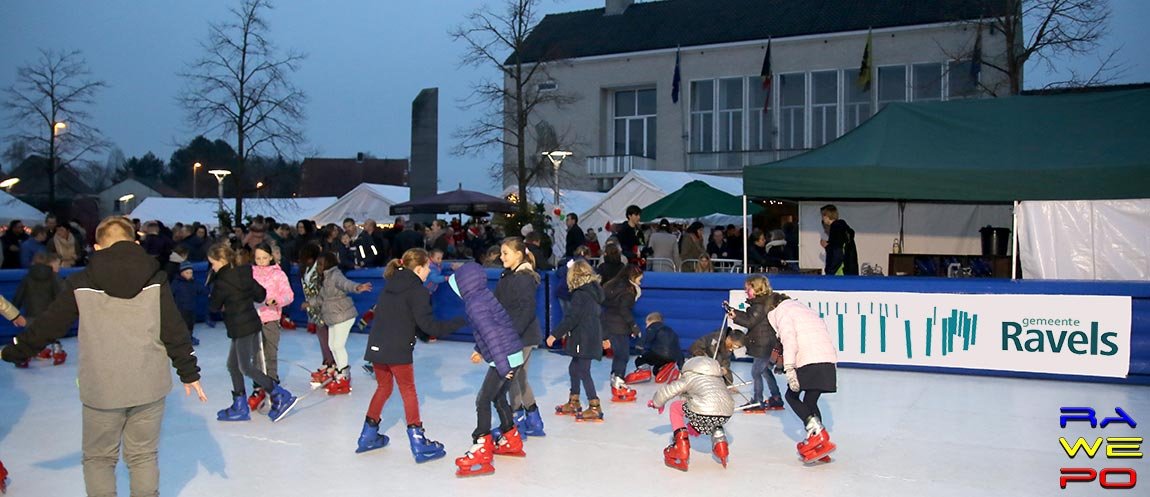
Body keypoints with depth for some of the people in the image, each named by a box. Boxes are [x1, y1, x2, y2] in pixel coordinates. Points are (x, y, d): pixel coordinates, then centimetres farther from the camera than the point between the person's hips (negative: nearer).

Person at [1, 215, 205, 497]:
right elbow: (174, 331, -3)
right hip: (149, 385, 1)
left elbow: (47, 326, 5)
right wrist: (189, 373, 5)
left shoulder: (81, 283, -3)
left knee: (98, 458, 15)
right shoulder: (155, 280, -3)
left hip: (101, 388, -1)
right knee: (144, 456, 13)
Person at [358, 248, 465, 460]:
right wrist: (461, 321, -9)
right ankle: (418, 443, 5)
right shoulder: (417, 290, -9)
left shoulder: (390, 284, 14)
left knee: (383, 388, 22)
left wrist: (427, 332, 19)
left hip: (376, 346, 7)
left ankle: (368, 436, 29)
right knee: (408, 392, 5)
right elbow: (428, 324, -14)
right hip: (397, 349, -7)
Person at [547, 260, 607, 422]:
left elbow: (572, 319, -22)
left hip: (584, 341, -9)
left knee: (583, 372, -4)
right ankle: (573, 403, 29)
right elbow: (599, 315, 21)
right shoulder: (594, 292, 12)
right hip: (593, 338, 9)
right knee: (574, 368, 18)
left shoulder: (579, 295, -16)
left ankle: (595, 408, -1)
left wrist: (555, 334, -17)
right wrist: (602, 337, 30)